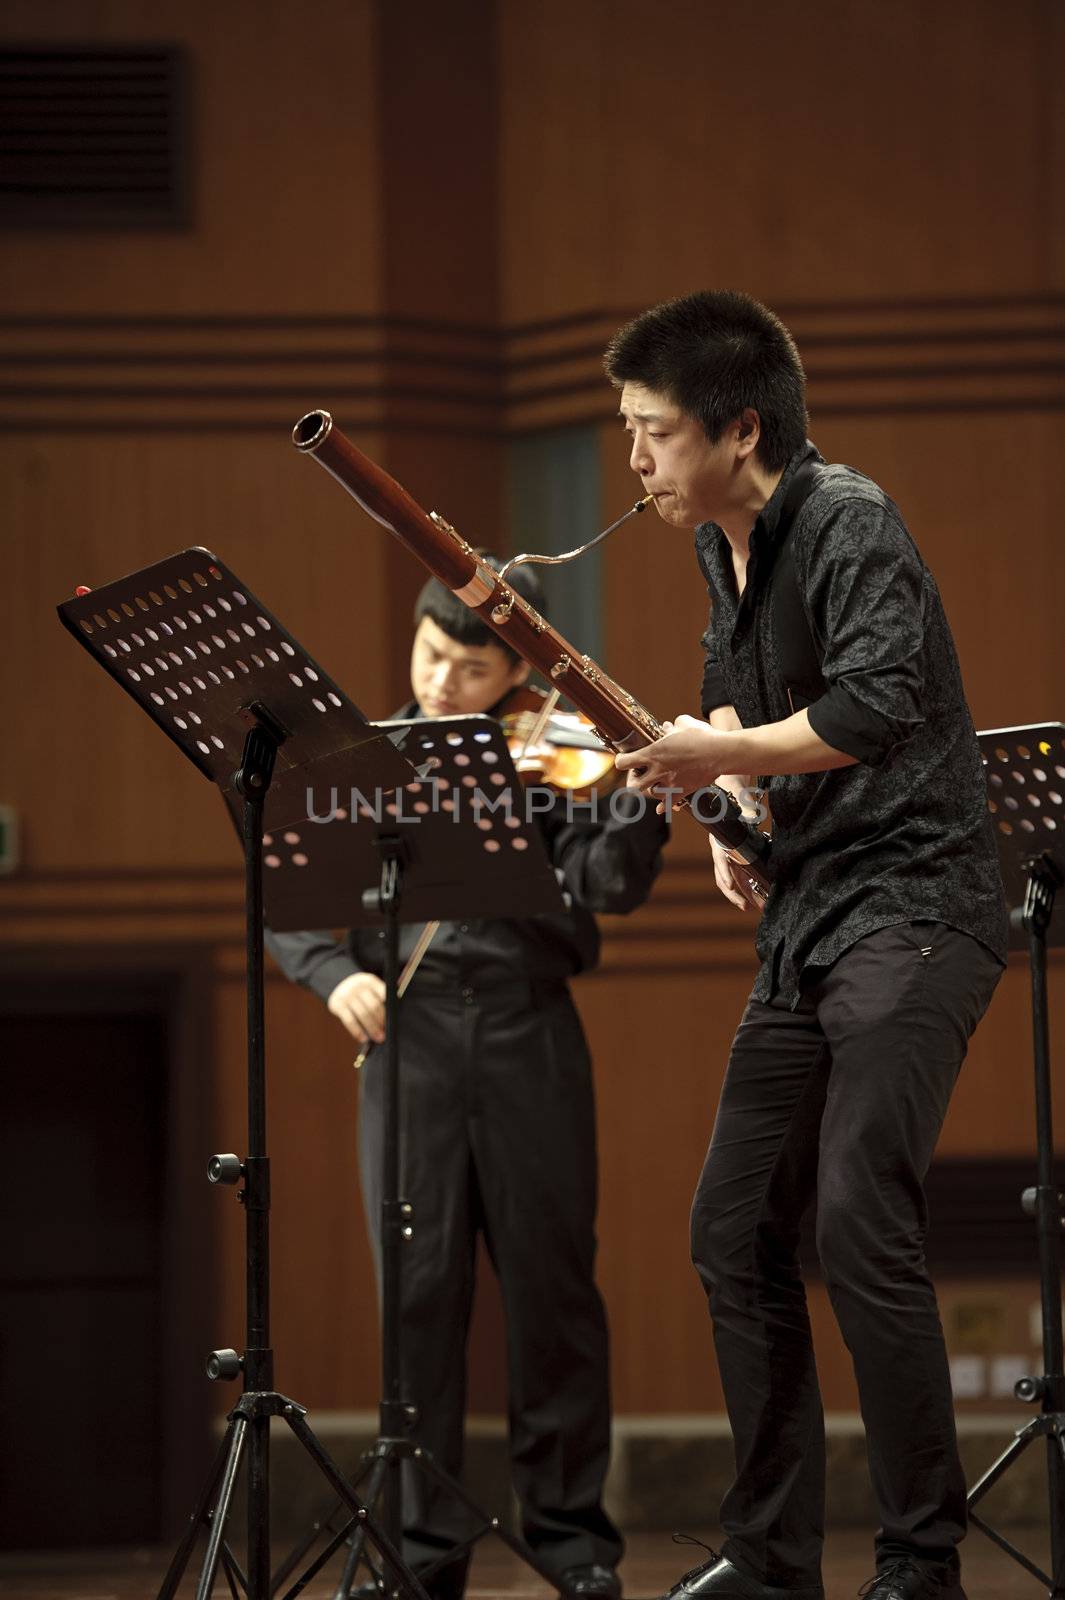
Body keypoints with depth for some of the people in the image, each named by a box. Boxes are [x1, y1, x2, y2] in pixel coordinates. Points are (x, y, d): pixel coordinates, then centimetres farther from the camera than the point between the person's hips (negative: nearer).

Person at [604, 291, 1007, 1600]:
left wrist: (723, 755, -20)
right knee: (734, 1228, 8)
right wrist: (726, 797, 11)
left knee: (860, 1221, -20)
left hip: (913, 904, -10)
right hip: (809, 917, 10)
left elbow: (880, 702, -28)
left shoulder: (847, 525, -14)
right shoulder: (724, 549, 12)